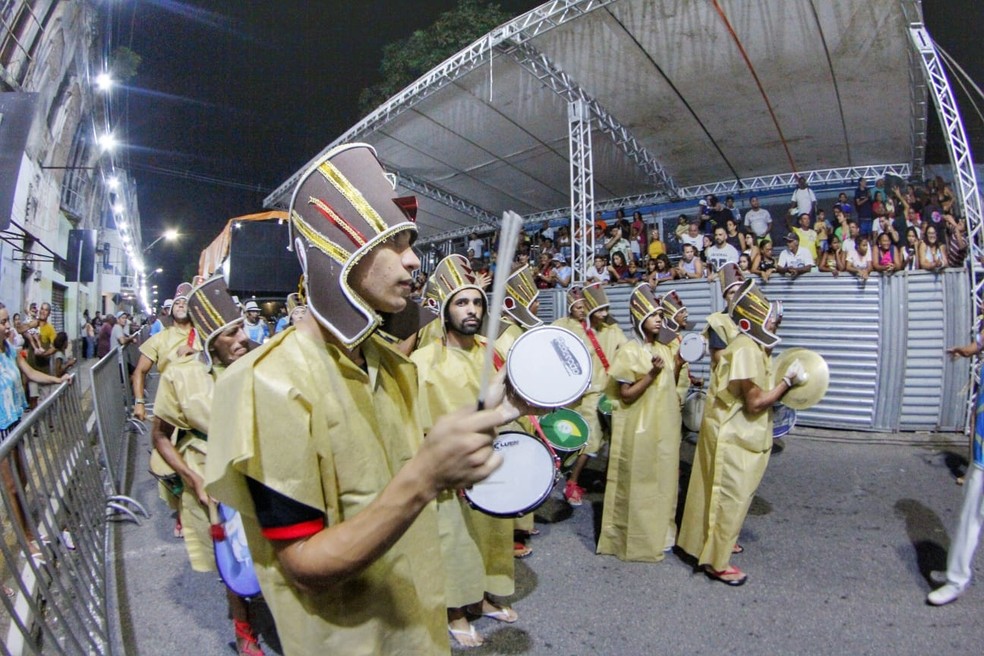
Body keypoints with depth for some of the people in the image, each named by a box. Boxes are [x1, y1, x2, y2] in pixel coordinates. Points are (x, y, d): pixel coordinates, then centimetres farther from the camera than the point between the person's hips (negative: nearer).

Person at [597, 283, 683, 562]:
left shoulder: (664, 350, 8)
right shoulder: (629, 351, -12)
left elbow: (668, 389, 13)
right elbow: (626, 395, -15)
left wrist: (677, 366, -1)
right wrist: (651, 374, -25)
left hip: (664, 428, 7)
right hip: (640, 429, -7)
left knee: (663, 480, 16)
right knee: (638, 483, 3)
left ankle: (659, 532, 32)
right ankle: (636, 539, 18)